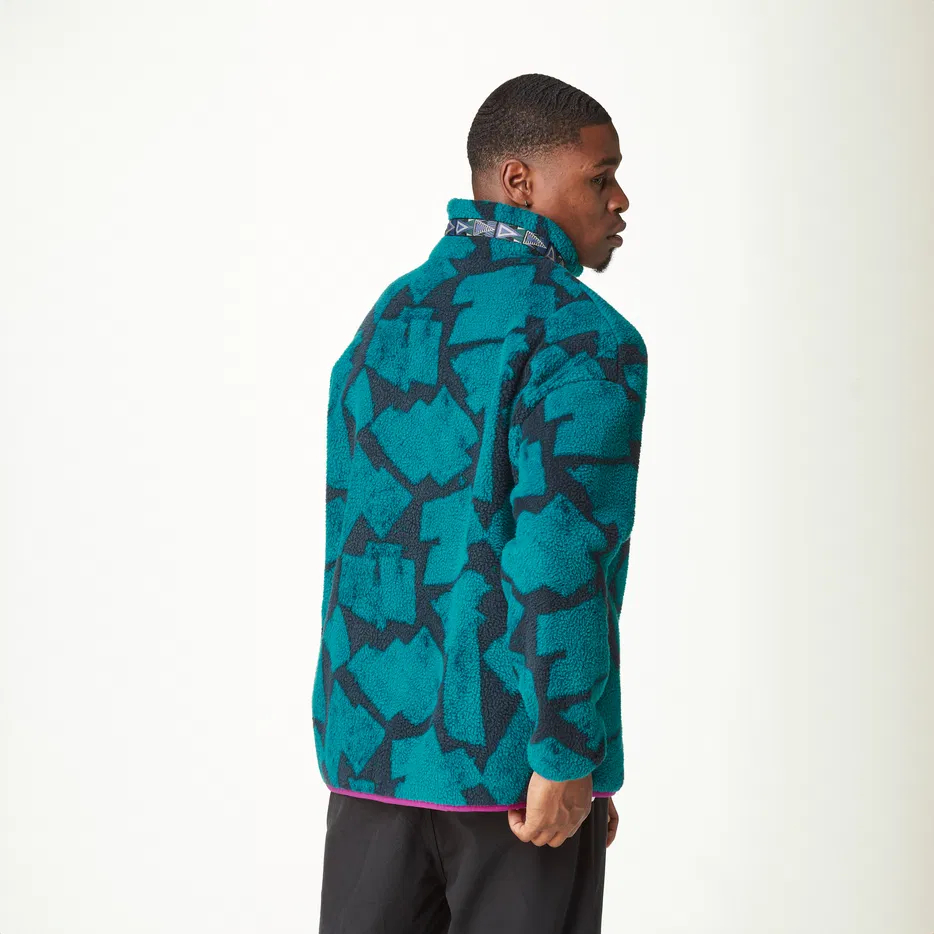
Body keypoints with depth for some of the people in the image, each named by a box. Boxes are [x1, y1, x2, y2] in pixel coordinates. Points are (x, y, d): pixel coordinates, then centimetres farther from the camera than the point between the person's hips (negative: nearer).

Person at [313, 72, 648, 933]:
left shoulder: (386, 322, 11)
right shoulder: (588, 342, -13)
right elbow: (559, 558, -22)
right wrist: (567, 760, -17)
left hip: (375, 738, 7)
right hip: (513, 753, -6)